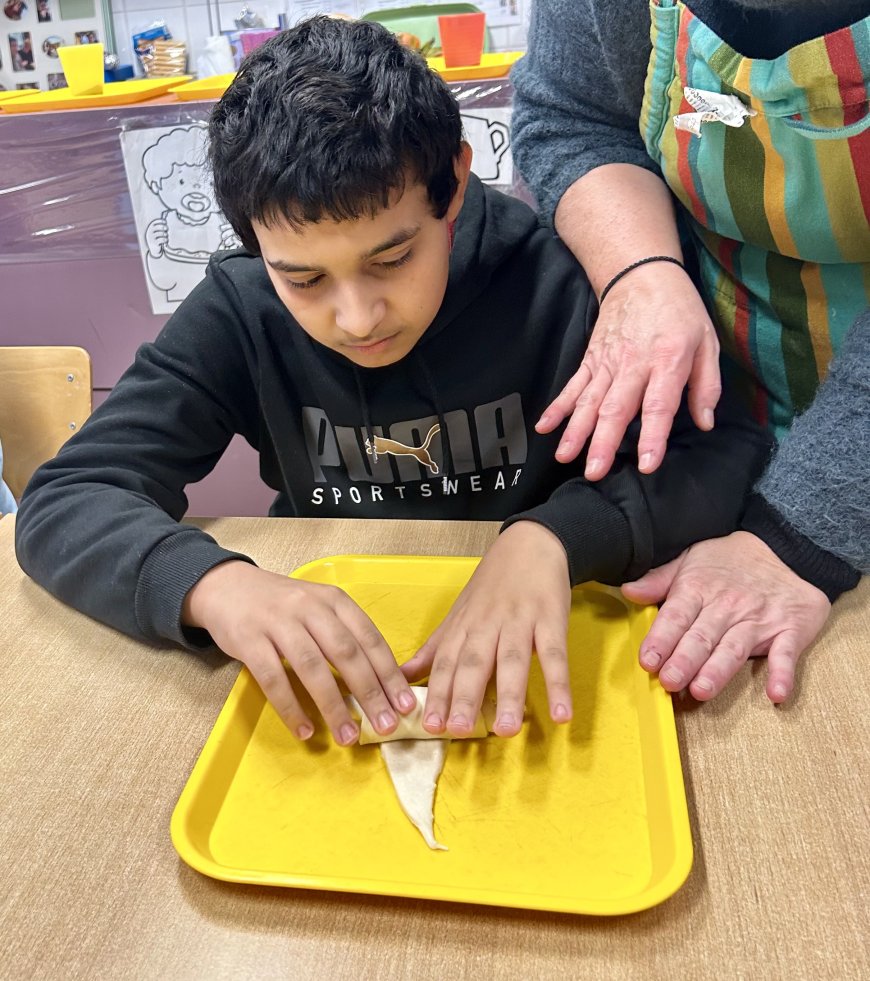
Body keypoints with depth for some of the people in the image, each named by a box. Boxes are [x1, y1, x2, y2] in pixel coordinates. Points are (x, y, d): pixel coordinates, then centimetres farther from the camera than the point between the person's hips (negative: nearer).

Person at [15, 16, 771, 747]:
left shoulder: (556, 284, -17)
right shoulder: (239, 315, -12)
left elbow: (731, 448, -17)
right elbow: (63, 503, -14)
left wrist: (555, 535, -34)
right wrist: (211, 582, -33)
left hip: (526, 664, -1)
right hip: (330, 674, 2)